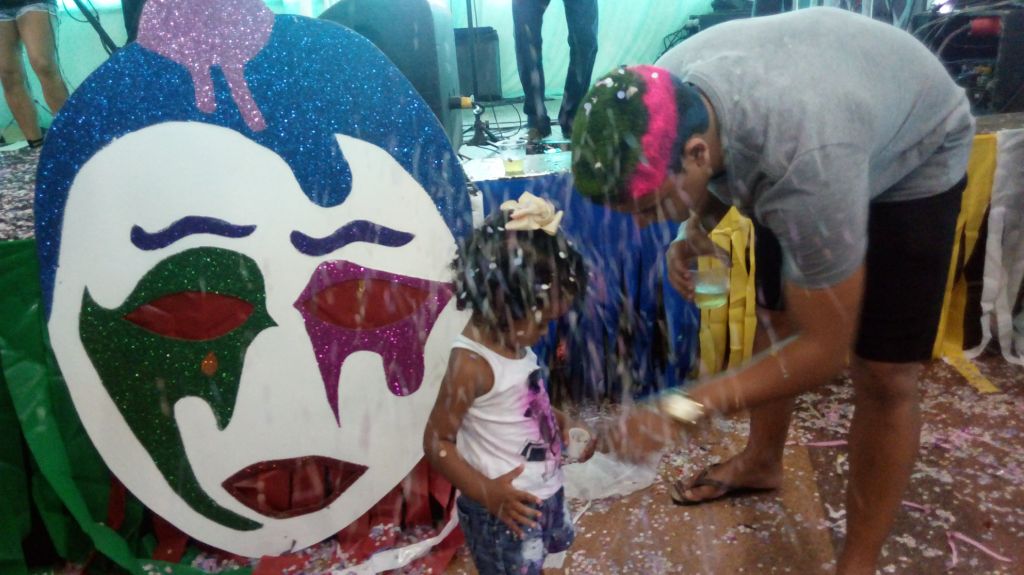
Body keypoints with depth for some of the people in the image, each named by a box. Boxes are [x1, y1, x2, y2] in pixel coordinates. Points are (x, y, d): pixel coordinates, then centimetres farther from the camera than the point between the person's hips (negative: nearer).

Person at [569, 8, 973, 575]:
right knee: (775, 317, 13)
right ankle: (761, 461, 37)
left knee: (883, 377, -7)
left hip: (913, 159, -5)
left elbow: (826, 349, -35)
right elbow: (720, 174, -2)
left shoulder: (805, 165, -46)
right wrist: (693, 232, -22)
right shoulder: (665, 98, -26)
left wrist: (686, 409, -39)